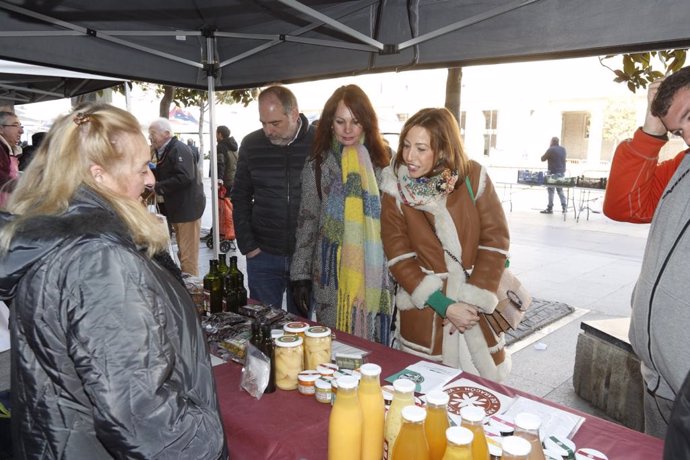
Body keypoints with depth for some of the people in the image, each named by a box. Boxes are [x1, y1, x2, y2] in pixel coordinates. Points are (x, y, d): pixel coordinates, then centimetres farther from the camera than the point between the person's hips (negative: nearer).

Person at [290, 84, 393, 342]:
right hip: (331, 273, 0)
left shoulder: (381, 160, 2)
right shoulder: (318, 164, 2)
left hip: (374, 271, 0)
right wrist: (301, 274, 0)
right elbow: (307, 221, 4)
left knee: (371, 344, 7)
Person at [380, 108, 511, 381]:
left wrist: (474, 300, -12)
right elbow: (398, 256, -8)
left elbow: (495, 240, -5)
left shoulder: (473, 177, -7)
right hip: (424, 310, 0)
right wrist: (443, 305, -14)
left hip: (478, 309, 1)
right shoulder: (396, 189, -6)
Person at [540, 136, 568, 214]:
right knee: (560, 189, 15)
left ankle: (550, 208, -2)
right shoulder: (563, 149, 11)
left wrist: (546, 155, 10)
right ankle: (564, 207, 8)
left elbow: (543, 159, -5)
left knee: (550, 190, -2)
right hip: (562, 172, 7)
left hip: (553, 172, -7)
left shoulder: (551, 150, -12)